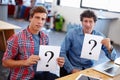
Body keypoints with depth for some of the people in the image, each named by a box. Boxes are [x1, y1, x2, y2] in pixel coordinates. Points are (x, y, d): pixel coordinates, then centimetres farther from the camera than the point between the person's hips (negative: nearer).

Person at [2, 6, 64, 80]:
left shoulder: (45, 38, 3)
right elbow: (5, 62, -8)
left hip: (41, 74, 5)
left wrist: (56, 61, -7)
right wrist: (25, 62, -23)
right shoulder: (16, 38, -13)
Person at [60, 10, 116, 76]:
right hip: (71, 69, -2)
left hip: (88, 69, 2)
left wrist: (109, 47, -23)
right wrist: (72, 69, -15)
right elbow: (62, 53, -8)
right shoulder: (72, 33, -9)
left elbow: (113, 58, -3)